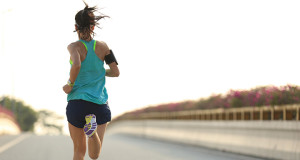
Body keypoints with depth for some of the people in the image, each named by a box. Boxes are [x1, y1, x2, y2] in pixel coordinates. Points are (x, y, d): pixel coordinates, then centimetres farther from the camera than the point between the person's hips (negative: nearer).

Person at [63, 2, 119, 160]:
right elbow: (115, 72, 2)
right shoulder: (102, 46, 3)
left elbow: (76, 65, -26)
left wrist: (70, 85, -10)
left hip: (77, 103, -1)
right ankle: (92, 129, -33)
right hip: (100, 104, 1)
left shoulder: (74, 46, -6)